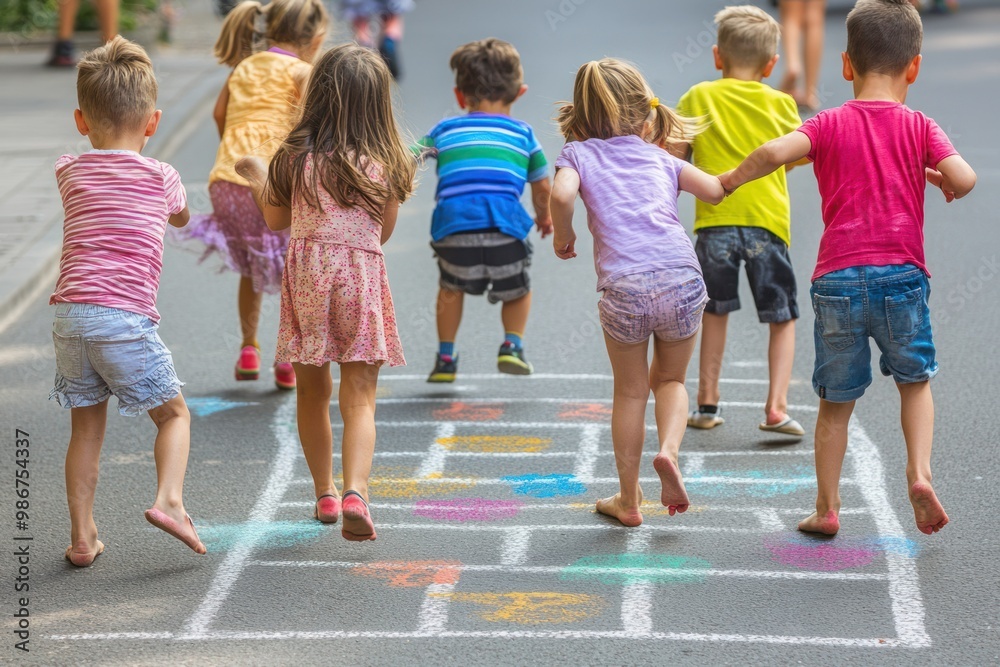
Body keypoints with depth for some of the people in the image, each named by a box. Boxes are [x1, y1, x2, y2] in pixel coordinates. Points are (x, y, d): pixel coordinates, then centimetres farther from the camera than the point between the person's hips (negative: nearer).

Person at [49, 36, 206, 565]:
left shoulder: (69, 173, 12)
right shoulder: (161, 177, 6)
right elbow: (181, 217, 28)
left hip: (69, 314, 4)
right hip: (125, 314, -3)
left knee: (86, 425, 14)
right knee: (173, 413, 11)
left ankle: (82, 535, 14)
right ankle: (169, 499, -11)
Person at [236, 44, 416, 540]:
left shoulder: (297, 156, -3)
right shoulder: (386, 163, -3)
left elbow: (276, 220, 9)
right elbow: (383, 232, 7)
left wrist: (257, 177, 26)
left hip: (306, 271, 1)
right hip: (362, 272, -1)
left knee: (312, 392, 16)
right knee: (359, 396, -2)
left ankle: (325, 493, 26)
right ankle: (355, 491, -22)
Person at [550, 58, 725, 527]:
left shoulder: (579, 153, 13)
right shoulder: (660, 158, 19)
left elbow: (561, 194, -8)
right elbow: (715, 192, 15)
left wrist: (563, 235, 10)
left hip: (624, 287, -1)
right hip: (681, 277, 1)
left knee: (630, 391, 16)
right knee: (670, 379, 23)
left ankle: (628, 500, 22)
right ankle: (669, 449, -5)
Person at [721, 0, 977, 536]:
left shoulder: (830, 125, 5)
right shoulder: (918, 127, 5)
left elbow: (776, 151, -13)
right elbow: (964, 177, -10)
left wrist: (728, 180, 2)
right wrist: (946, 183, 13)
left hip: (837, 280, 0)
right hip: (901, 274, 0)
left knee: (835, 402, 11)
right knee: (915, 380, 21)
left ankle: (826, 508, 16)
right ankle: (919, 473, 2)